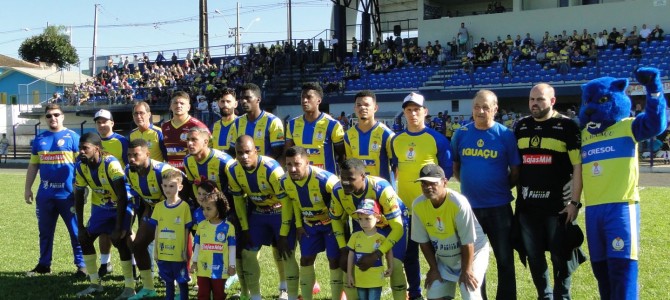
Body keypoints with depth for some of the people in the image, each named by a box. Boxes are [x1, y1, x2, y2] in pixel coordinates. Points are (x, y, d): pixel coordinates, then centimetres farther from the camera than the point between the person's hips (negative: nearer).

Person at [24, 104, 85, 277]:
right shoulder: (39, 139, 10)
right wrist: (28, 188, 14)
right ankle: (44, 264, 23)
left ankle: (81, 265, 9)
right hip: (45, 194, 5)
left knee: (76, 231, 2)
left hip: (68, 194, -4)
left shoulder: (73, 137, -3)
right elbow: (33, 166, 16)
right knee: (45, 231, 13)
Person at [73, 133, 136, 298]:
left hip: (122, 206, -7)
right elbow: (79, 197, -1)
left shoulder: (111, 164, -31)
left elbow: (122, 198, -31)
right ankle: (95, 284, 17)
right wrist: (80, 227, -2)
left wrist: (118, 227, -31)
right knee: (85, 239, 2)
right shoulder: (80, 167, -12)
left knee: (120, 241, -20)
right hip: (101, 206, 7)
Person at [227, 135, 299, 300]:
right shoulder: (233, 171, -15)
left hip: (280, 212, -5)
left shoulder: (271, 169, -31)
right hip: (257, 212, 5)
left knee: (286, 255, -9)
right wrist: (245, 228, 2)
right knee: (248, 253, 2)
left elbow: (286, 201, -23)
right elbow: (238, 200, 0)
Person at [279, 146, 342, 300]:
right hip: (309, 224, 5)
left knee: (334, 260, -3)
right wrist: (299, 225, 6)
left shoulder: (325, 179, -34)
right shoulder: (285, 182, -15)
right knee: (306, 260, 6)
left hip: (332, 222, -5)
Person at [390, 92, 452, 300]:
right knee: (409, 252, 11)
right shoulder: (396, 140, 7)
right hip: (405, 203, 4)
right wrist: (403, 183, 7)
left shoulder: (437, 139, -5)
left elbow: (447, 169, -2)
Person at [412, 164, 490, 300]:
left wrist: (466, 271, -17)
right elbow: (423, 241, -5)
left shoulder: (459, 203, -32)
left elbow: (467, 242, -24)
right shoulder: (418, 205, -17)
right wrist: (433, 268, -1)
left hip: (472, 252, -5)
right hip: (443, 258, 5)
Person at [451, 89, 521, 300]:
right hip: (469, 206, 3)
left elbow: (515, 171, 0)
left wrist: (500, 188, -1)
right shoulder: (461, 134, 2)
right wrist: (470, 183, 3)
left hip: (499, 206, -2)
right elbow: (455, 167, 12)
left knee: (505, 258, 7)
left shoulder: (506, 135, -6)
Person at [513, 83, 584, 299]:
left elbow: (578, 166, -8)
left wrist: (574, 202, -14)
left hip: (558, 206, -5)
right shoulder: (521, 127, 10)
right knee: (534, 257, 12)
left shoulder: (566, 126, -5)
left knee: (560, 256, 4)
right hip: (527, 205, 5)